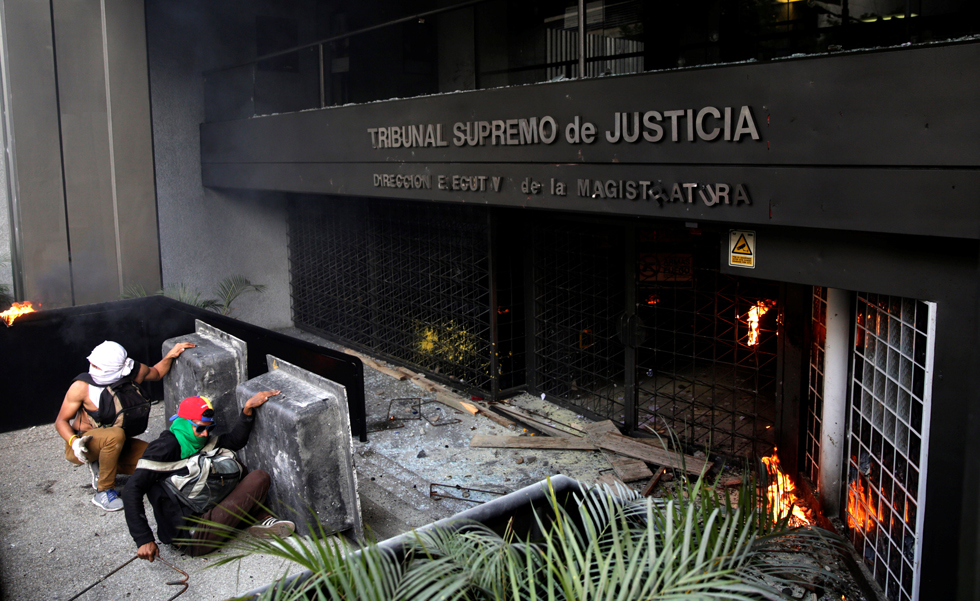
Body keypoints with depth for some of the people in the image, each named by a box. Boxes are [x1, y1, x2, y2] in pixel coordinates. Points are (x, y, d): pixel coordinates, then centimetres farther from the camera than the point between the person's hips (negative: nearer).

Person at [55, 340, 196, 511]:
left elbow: (157, 373, 13)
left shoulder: (134, 372, -12)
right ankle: (104, 492, -20)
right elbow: (61, 421, -10)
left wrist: (171, 355, -2)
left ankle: (100, 467, 2)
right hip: (82, 445, -4)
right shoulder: (81, 387, -20)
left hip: (111, 444, 5)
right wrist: (74, 441, -29)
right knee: (115, 435, -38)